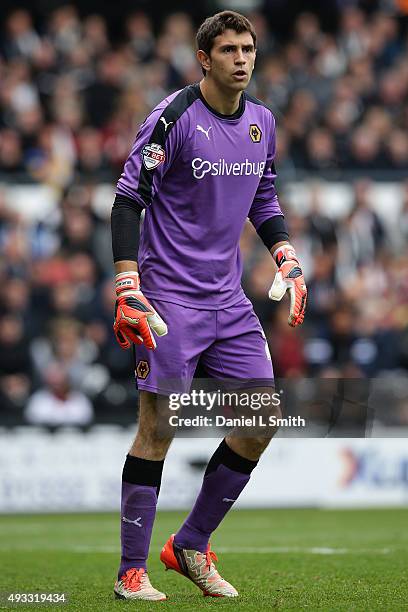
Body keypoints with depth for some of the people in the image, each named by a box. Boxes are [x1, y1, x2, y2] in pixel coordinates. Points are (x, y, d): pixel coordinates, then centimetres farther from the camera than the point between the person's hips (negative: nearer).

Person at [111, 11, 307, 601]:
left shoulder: (261, 121, 9)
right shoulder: (173, 118, -11)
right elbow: (128, 199, -11)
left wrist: (287, 258, 9)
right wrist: (128, 289, -17)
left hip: (229, 297, 7)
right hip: (169, 296, -7)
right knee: (159, 426, -7)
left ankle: (190, 546, 17)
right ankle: (132, 570, 2)